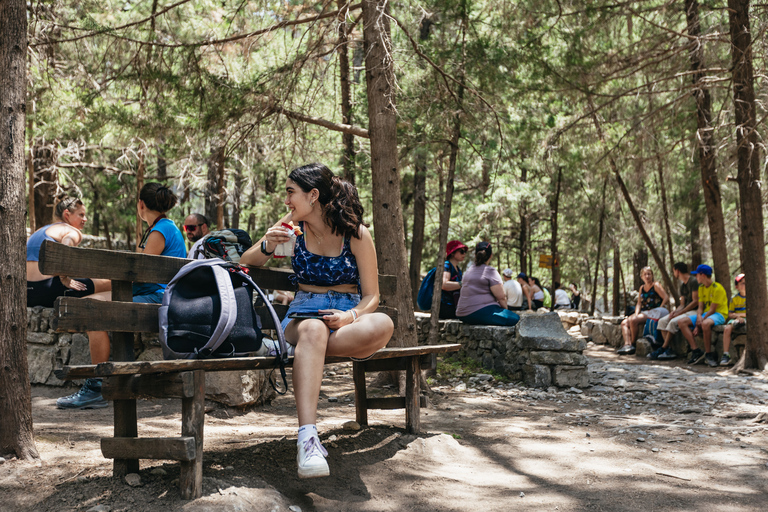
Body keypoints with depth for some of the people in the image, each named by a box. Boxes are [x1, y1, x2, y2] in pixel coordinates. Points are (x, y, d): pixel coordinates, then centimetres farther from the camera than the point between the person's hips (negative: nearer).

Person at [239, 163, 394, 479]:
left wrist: (351, 317, -21)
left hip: (348, 315, 0)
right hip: (304, 314, 0)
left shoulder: (356, 233, 0)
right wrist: (267, 245, -8)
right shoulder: (293, 226, 8)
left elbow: (371, 296, 1)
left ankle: (301, 350, -25)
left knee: (383, 325, -36)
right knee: (313, 330, -39)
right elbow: (245, 265, 14)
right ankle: (307, 438, -50)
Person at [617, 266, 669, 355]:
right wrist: (636, 314, -2)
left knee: (633, 320, -29)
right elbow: (639, 303, 15)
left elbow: (666, 298, -10)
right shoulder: (642, 288, 18)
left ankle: (633, 344, -18)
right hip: (643, 312, 8)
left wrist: (659, 309, -15)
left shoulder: (656, 285, -2)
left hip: (654, 313, -8)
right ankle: (627, 344, -27)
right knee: (624, 323, -11)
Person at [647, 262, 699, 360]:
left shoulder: (693, 281, -10)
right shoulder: (682, 285, 19)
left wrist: (679, 313, -19)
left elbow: (695, 301, -17)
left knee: (673, 322, -30)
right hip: (685, 311, 9)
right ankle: (669, 350, -19)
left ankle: (662, 349, -22)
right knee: (662, 321, -8)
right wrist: (675, 311, -5)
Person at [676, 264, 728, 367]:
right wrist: (699, 317, -14)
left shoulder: (717, 288, -14)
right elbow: (700, 307, 8)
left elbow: (712, 309, -17)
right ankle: (696, 351, -17)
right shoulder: (701, 288, 12)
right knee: (682, 322, -12)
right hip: (705, 314, 8)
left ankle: (708, 354, -26)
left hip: (719, 314, -8)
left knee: (705, 323, -42)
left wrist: (701, 322, -20)